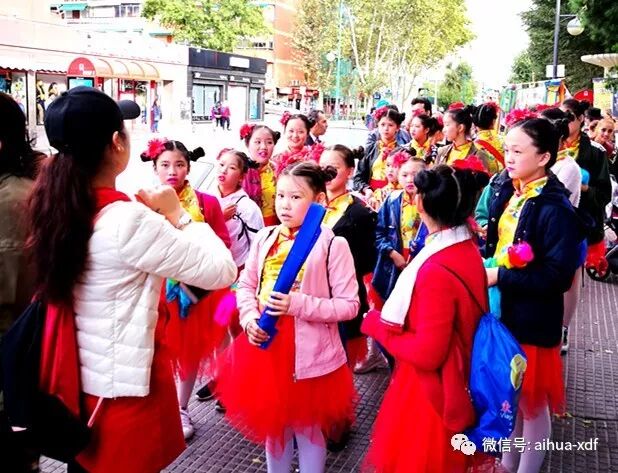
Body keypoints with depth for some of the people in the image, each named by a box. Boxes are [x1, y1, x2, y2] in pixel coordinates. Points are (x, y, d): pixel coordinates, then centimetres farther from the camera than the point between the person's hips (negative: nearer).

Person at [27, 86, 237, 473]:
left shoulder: (52, 205, -4)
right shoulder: (129, 220, -27)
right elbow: (222, 271, -23)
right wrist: (177, 214, -12)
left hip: (77, 376, 7)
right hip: (125, 384, -7)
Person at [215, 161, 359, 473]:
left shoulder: (333, 245, -12)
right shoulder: (264, 239, 1)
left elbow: (349, 305, -13)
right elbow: (245, 285, 10)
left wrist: (298, 304, -23)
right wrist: (249, 319, -9)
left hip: (309, 354, -4)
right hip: (265, 346, 4)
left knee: (308, 427, 15)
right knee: (273, 424, 22)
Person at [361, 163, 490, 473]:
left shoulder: (436, 271, -31)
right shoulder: (467, 250, -3)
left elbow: (426, 353, -27)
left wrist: (377, 324, -15)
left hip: (432, 392, -8)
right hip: (458, 381, 8)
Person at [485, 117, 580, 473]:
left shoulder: (556, 208, -21)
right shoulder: (507, 192, 2)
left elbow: (558, 277, -24)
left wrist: (500, 277, -25)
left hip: (532, 320, -7)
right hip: (501, 310, 7)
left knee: (532, 402, 12)